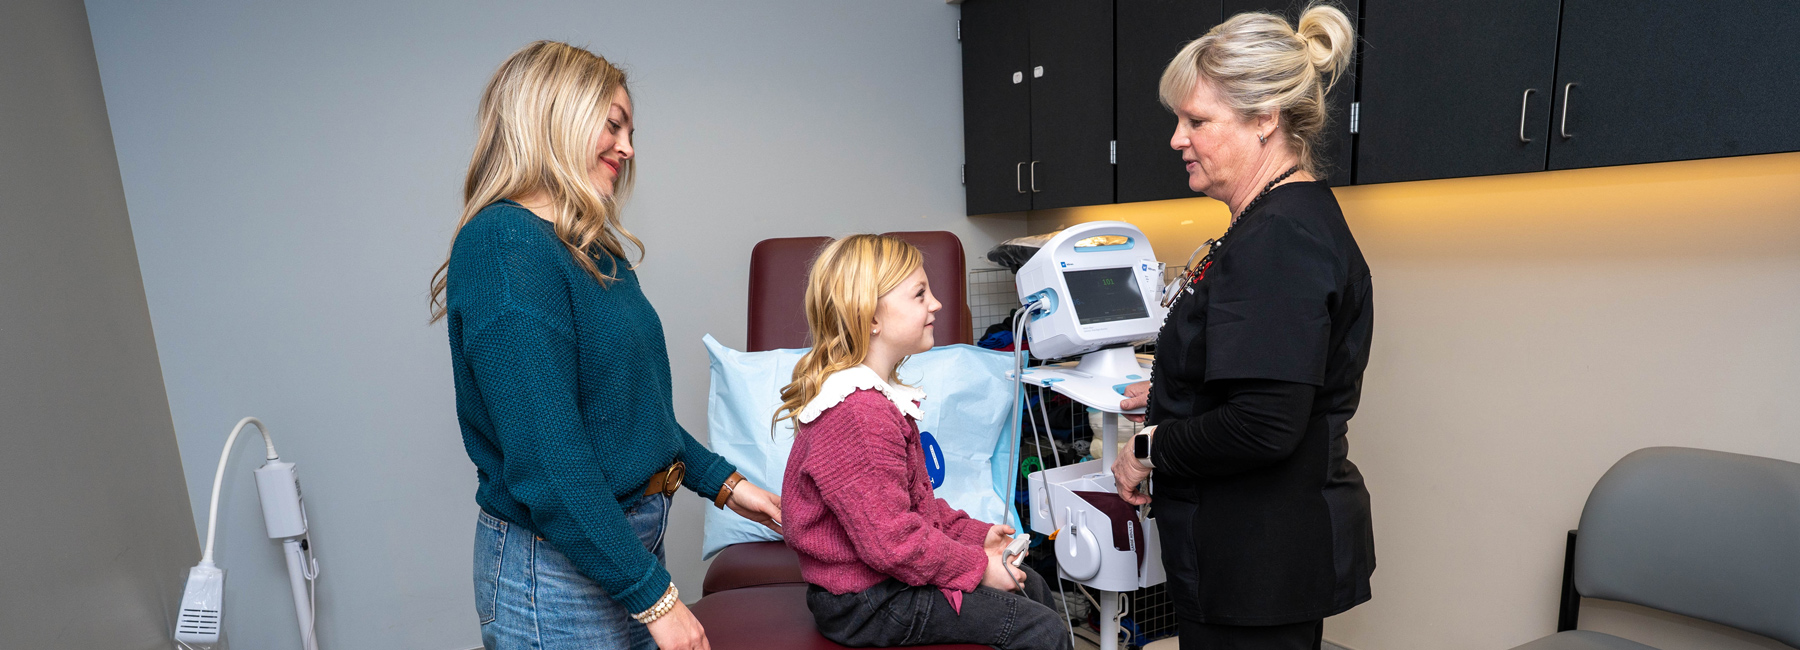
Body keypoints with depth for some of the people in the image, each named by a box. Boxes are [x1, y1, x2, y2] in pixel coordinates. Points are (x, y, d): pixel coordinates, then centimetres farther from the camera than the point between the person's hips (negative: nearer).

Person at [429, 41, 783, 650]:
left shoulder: (591, 249, 9)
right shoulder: (505, 242, -20)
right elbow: (544, 456, -25)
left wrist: (723, 482, 10)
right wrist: (655, 596, -21)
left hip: (629, 535, 8)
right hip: (557, 568, -8)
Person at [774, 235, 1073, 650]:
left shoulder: (875, 396, 7)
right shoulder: (858, 416, -29)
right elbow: (892, 542, -28)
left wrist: (974, 534, 8)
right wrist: (977, 566, -17)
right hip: (868, 604, -11)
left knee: (1031, 587, 19)